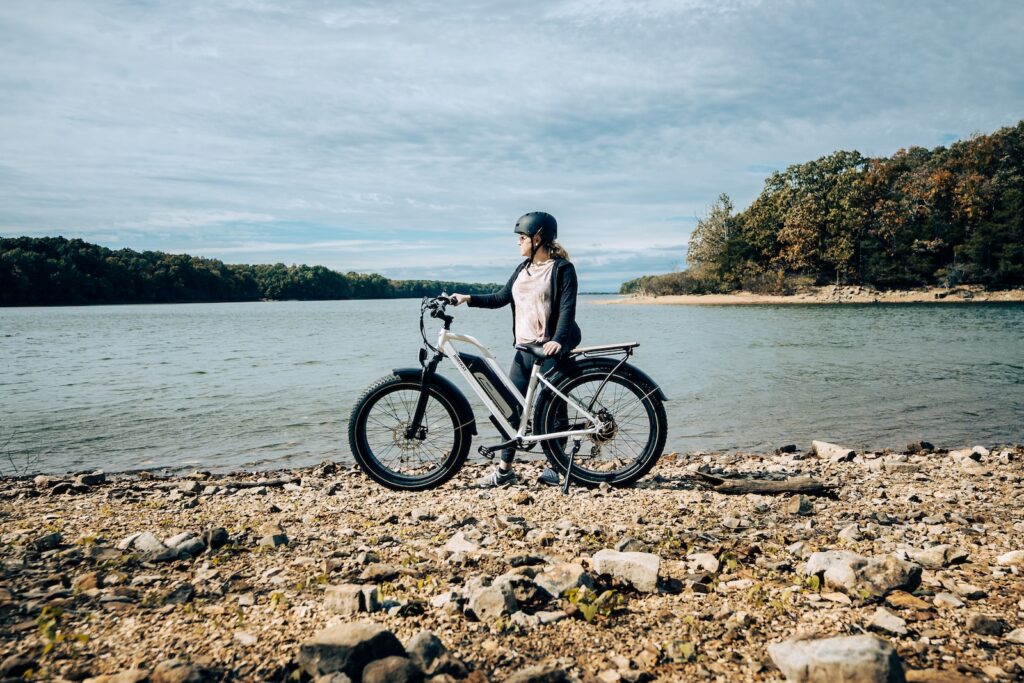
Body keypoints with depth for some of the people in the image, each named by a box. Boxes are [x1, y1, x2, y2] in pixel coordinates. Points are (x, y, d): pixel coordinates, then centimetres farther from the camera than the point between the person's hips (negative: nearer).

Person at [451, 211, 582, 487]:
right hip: (525, 347, 7)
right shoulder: (523, 268, 15)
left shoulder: (562, 268, -7)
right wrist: (467, 298, 5)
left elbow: (567, 308, -16)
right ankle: (504, 469, 11)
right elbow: (501, 298, 16)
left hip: (551, 349, -7)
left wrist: (558, 340, -29)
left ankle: (556, 469, 12)